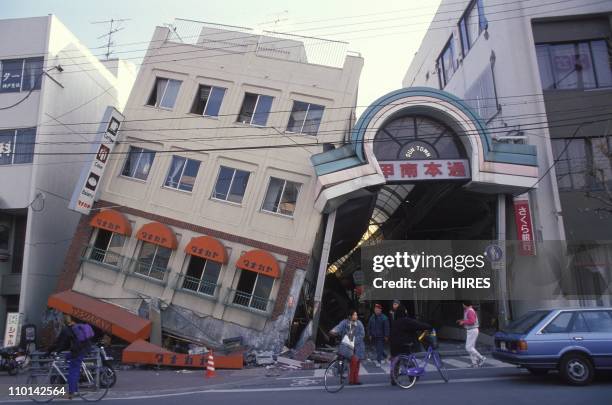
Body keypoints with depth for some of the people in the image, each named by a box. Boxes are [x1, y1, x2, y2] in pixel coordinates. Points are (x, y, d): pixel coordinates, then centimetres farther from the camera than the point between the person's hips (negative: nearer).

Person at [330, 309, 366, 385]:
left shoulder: (359, 323, 3)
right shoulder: (345, 322, -3)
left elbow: (362, 334, -3)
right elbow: (339, 327, -20)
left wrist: (355, 340, -16)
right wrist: (334, 331, -41)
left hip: (357, 346, 4)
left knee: (357, 363, 9)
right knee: (353, 361, -16)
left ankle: (355, 380, 23)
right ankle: (351, 380, -5)